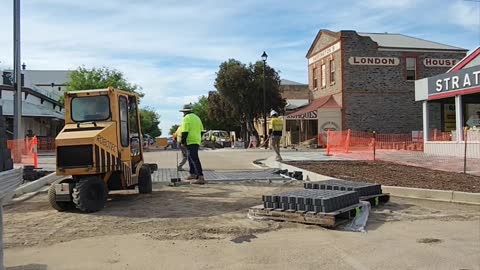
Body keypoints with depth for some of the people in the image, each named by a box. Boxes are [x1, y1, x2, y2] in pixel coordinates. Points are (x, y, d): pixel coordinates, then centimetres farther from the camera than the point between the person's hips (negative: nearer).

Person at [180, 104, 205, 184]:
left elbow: (184, 132, -16)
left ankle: (201, 177, -21)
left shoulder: (186, 118, -9)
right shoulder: (197, 117, 18)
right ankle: (193, 174, 34)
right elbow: (201, 130, 20)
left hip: (190, 142, -9)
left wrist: (183, 142, -12)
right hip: (197, 141, 9)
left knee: (194, 159, -13)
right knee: (191, 158, 24)